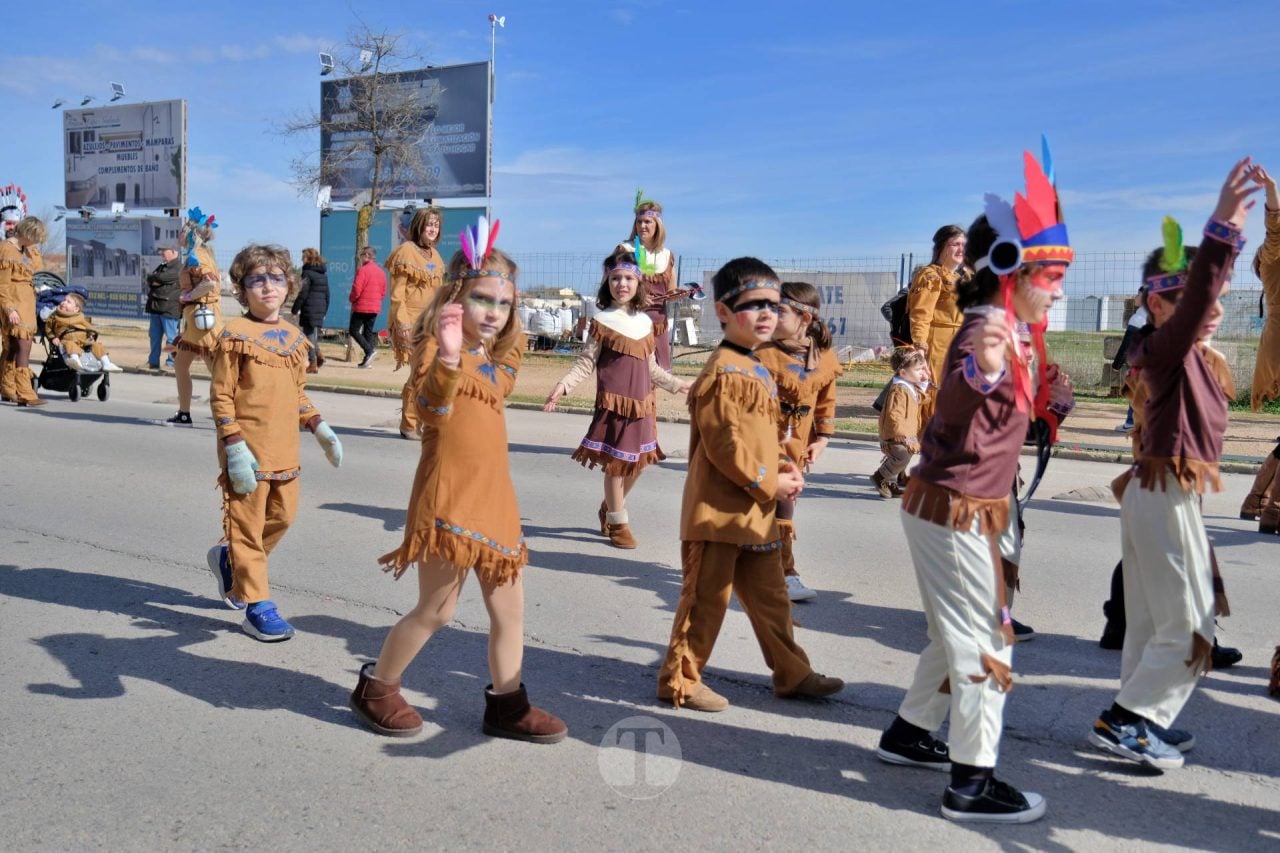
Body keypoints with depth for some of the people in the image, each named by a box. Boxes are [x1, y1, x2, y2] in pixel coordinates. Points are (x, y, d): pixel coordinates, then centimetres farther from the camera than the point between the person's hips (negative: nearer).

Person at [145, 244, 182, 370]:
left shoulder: (178, 269, -8)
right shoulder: (161, 267, 21)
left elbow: (161, 277, -18)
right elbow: (150, 280, 12)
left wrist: (152, 277, 2)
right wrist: (154, 281, -9)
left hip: (169, 308, -9)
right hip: (155, 307, 9)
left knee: (171, 337, -5)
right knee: (154, 336, 11)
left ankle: (171, 363, -2)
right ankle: (153, 362, 18)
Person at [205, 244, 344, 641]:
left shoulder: (293, 338, 11)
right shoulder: (236, 335, -8)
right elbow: (221, 397, -9)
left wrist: (320, 428, 10)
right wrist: (235, 448, -16)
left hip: (284, 450, 7)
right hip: (249, 451, -7)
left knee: (281, 517, 14)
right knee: (248, 524, 2)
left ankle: (229, 558, 40)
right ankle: (257, 606, 11)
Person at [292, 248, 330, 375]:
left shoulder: (308, 273, -10)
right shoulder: (324, 274, 13)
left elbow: (303, 294, -13)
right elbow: (327, 294, 15)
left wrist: (295, 310, -8)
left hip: (309, 309, -7)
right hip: (321, 308, 7)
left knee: (309, 335, -1)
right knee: (314, 334, 19)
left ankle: (313, 363, -1)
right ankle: (318, 354, 4)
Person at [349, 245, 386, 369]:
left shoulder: (362, 270, -13)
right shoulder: (381, 272, 9)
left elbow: (356, 289, -17)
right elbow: (383, 291, 12)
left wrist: (352, 299, 1)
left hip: (362, 306, -7)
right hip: (375, 307, 7)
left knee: (353, 330, 1)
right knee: (368, 332, 11)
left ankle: (370, 350, -16)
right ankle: (367, 359, 8)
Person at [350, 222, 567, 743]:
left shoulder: (499, 358, 15)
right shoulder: (435, 347, -9)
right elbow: (431, 408, -28)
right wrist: (446, 358, -45)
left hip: (495, 496, 8)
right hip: (448, 495, -7)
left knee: (509, 608, 11)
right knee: (437, 608, 0)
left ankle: (506, 703, 25)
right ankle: (375, 688, 22)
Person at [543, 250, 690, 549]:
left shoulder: (645, 322, 10)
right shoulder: (602, 321, -5)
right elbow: (585, 362, -7)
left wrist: (676, 385, 27)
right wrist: (562, 386, -20)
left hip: (641, 403, 6)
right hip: (614, 401, -6)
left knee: (638, 461, 11)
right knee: (616, 462, 0)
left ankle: (610, 507, 33)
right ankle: (618, 522, 14)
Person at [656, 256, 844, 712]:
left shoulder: (756, 369, 15)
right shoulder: (724, 372, -16)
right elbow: (723, 444, -22)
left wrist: (780, 466, 5)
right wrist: (768, 482, -16)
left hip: (756, 510, 10)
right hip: (719, 508, -10)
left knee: (770, 595, 19)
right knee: (707, 598, 1)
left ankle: (792, 673, 32)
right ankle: (679, 680, 15)